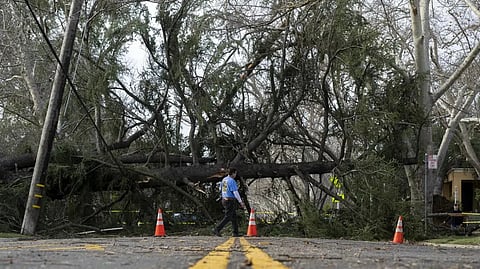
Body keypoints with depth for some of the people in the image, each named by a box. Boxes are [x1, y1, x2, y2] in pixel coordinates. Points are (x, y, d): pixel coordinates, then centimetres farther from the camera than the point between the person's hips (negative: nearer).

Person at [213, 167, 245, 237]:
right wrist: (241, 202, -18)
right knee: (227, 217, -6)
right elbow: (235, 192, -21)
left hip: (224, 199, 9)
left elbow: (220, 189, 24)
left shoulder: (224, 179, 10)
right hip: (230, 201, -9)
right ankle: (217, 229, -11)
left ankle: (235, 233, 13)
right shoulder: (232, 181, -17)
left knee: (233, 216, 13)